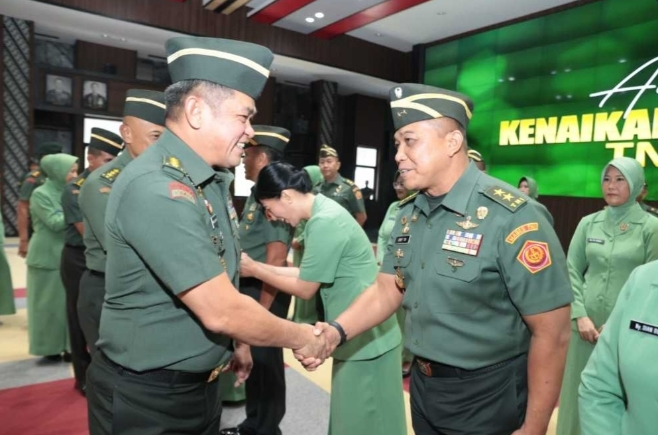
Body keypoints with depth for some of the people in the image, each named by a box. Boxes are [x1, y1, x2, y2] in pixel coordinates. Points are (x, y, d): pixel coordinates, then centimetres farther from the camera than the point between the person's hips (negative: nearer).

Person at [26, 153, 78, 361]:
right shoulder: (41, 194, -8)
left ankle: (66, 345, 17)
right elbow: (55, 223, -16)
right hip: (47, 257, -5)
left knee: (68, 302, 7)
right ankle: (49, 347, 17)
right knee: (48, 303, 5)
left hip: (67, 256, 5)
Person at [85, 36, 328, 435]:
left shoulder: (214, 180, 2)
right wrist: (301, 338, -15)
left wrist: (238, 341, 10)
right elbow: (220, 310, -28)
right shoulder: (157, 190, -28)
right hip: (145, 396, -8)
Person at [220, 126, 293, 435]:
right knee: (251, 357, 20)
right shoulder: (257, 193, 11)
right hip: (248, 287, 9)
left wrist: (262, 308, -20)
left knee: (264, 360, 7)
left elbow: (275, 260, -22)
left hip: (265, 290, -9)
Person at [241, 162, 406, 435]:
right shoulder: (324, 210, 5)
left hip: (366, 338, -9)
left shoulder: (324, 222, -24)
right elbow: (309, 274, 9)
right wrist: (261, 266, 5)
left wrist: (254, 270, -6)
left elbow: (305, 289, -16)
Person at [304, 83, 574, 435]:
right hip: (422, 388, 7)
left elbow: (552, 333, -18)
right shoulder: (408, 214, -1)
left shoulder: (511, 217, -22)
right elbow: (387, 291, 3)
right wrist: (337, 331, -13)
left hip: (488, 398, -6)